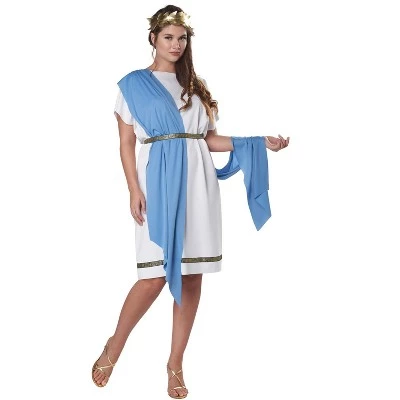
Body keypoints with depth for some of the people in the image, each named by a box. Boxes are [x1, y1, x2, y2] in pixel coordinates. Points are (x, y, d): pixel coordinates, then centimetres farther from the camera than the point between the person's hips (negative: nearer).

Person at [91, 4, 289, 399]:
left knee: (192, 275, 3)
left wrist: (260, 141, 6)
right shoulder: (133, 84, 5)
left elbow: (207, 139, 14)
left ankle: (175, 364, 14)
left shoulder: (195, 85, 16)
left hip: (197, 184, 4)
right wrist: (134, 190, -10)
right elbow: (126, 143, 1)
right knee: (155, 276, -10)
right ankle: (114, 347, 14)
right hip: (159, 183, -4)